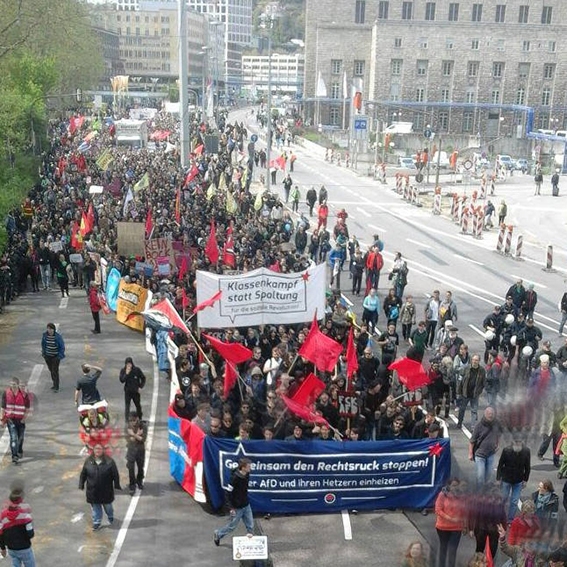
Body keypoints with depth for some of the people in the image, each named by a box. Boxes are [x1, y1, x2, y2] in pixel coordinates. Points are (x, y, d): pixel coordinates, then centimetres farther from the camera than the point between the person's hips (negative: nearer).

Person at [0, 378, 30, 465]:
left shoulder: (24, 394, -7)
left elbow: (27, 408, 1)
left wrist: (24, 417, -7)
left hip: (21, 419, 1)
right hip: (10, 419, -1)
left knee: (20, 437, 16)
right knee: (13, 438, -11)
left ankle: (20, 451, 41)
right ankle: (14, 456, -10)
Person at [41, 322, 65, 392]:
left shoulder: (58, 336, -16)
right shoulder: (45, 335, -5)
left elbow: (62, 346, -8)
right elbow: (43, 344, 11)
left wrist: (60, 355, -11)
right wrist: (43, 353, 8)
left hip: (55, 356, -4)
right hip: (47, 356, 4)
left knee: (55, 371, -5)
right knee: (51, 370, 15)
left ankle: (56, 387, 4)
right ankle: (54, 384, 31)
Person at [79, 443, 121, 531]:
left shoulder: (109, 461, -14)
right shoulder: (88, 461, -6)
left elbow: (115, 474, -8)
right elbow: (83, 474, 2)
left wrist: (117, 485, -7)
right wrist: (81, 485, 2)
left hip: (106, 490, -1)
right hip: (92, 490, 1)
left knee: (107, 505, 18)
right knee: (95, 507, 11)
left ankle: (110, 517, 45)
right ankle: (96, 523, 26)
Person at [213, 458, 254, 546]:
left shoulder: (247, 475, -4)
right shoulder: (235, 478, -26)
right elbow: (229, 493, -21)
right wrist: (232, 507, -18)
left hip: (246, 505, 6)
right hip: (237, 507, -6)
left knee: (250, 525, 6)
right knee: (232, 526, 10)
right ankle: (218, 534, 33)